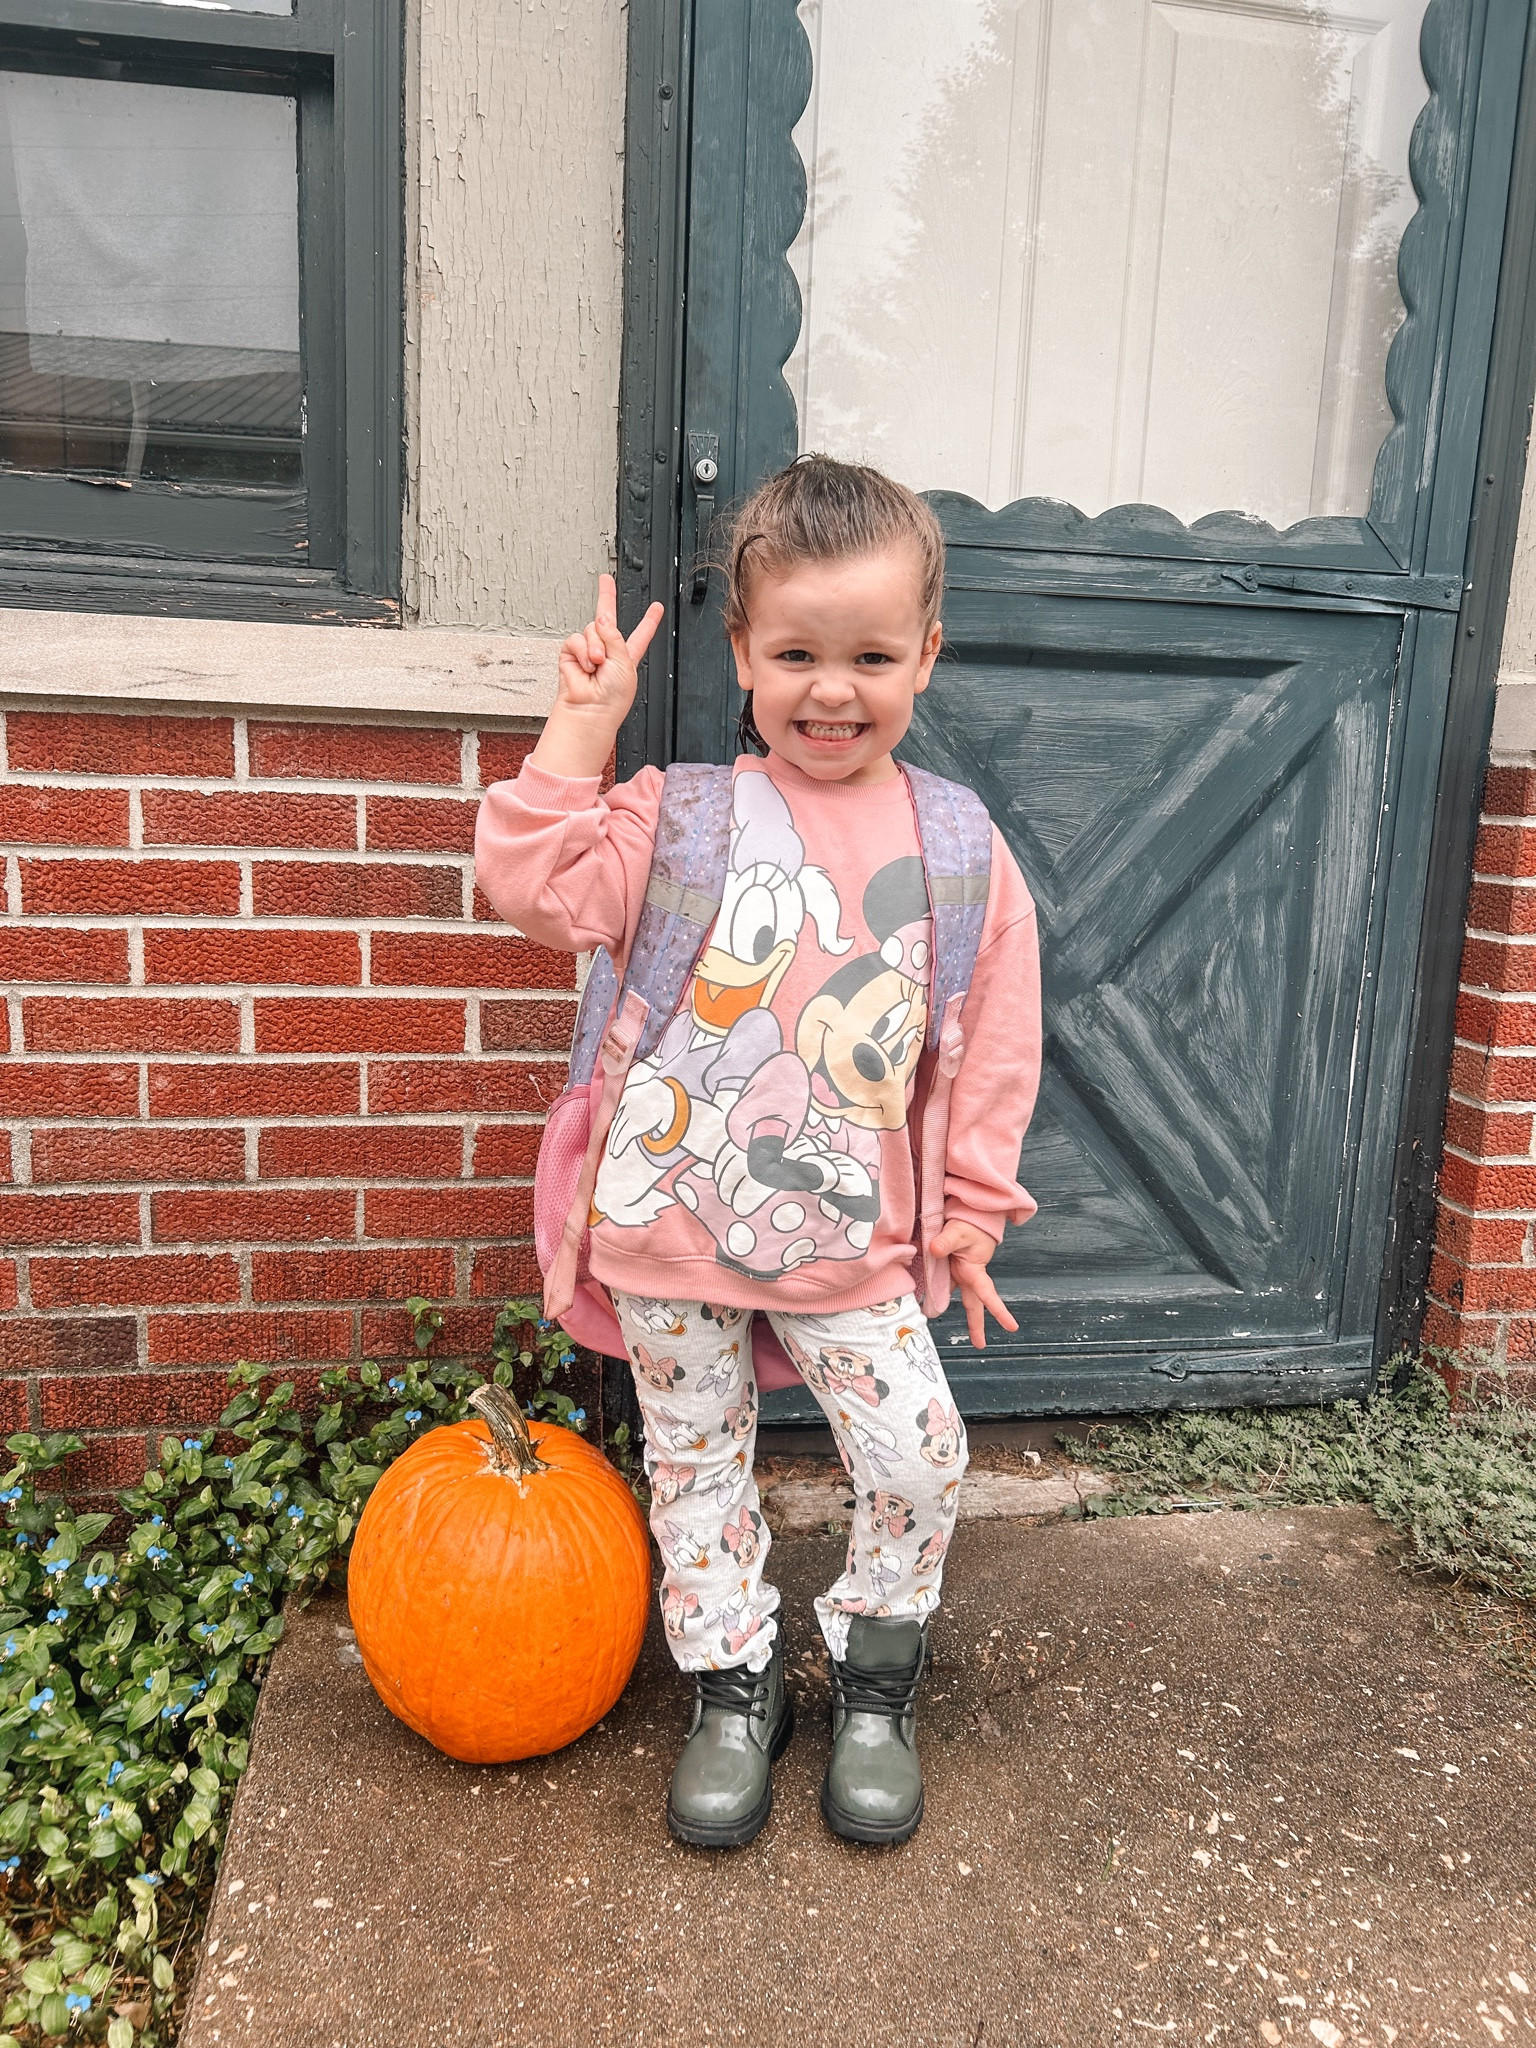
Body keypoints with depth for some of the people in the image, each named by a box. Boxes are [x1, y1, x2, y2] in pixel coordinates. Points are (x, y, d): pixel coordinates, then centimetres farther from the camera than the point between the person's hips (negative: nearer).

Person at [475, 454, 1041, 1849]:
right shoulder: (685, 814, -4)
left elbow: (996, 1046, 4)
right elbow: (542, 892, -15)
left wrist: (970, 1212, 5)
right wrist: (582, 725, -15)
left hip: (849, 1237, 0)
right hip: (670, 1221, 0)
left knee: (919, 1455, 1)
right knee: (696, 1463, 15)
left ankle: (875, 1685, 31)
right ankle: (735, 1689, 39)